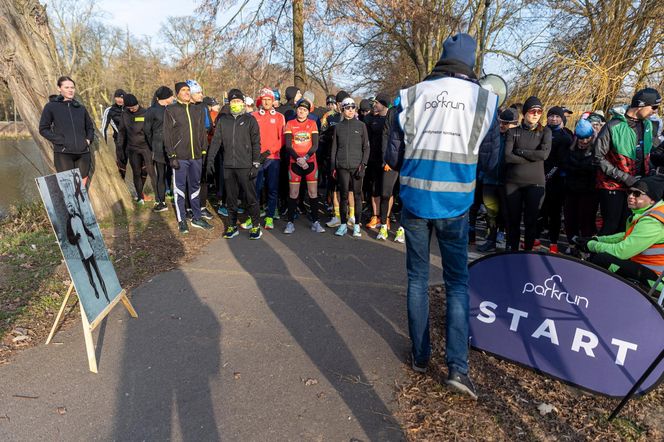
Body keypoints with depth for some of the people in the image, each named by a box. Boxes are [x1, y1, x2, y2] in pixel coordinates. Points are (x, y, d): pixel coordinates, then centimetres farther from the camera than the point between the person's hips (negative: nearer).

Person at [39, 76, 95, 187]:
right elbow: (43, 129, 3)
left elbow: (90, 127, 24)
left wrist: (88, 139, 7)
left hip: (83, 153, 3)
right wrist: (59, 141, -9)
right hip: (63, 153, -3)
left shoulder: (81, 108, 13)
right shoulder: (51, 107, 3)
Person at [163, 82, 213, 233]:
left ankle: (197, 218, 22)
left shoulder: (198, 110, 11)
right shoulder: (171, 110, -2)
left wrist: (204, 152, 8)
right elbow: (167, 135, -5)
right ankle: (182, 220, 13)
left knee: (195, 187, 12)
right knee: (179, 188, 4)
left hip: (196, 157, 4)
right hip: (179, 157, -4)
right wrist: (172, 156, -11)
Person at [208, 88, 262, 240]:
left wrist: (256, 164, -8)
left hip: (245, 165, -3)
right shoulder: (223, 119, 11)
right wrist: (211, 158, 1)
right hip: (228, 165, 4)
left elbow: (256, 143, -2)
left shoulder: (250, 119, 2)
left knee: (251, 197, 1)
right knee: (230, 197, 9)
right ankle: (232, 226, 20)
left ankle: (256, 226, 12)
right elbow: (216, 140, 10)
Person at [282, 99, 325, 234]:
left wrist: (305, 158, -15)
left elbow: (315, 145, -1)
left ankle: (315, 222, 11)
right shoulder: (290, 124, 5)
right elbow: (288, 146, -3)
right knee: (293, 194, 1)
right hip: (294, 163, -1)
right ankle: (290, 222, 10)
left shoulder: (312, 124, 6)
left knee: (313, 193, 2)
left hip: (310, 162, 1)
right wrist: (298, 159, -15)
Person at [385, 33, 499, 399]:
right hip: (455, 204, 0)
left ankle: (420, 356, 23)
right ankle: (457, 366, 5)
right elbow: (489, 160, 7)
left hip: (414, 200, 1)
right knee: (457, 283, 11)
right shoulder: (485, 99, -1)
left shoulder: (411, 94, -1)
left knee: (417, 279, 14)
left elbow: (393, 157, 2)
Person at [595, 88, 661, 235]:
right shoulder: (613, 127, -15)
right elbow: (599, 158, -15)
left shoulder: (647, 125, 8)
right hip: (613, 187, -6)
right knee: (611, 226, -2)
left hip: (635, 186, 6)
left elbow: (646, 155, 20)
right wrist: (625, 178, -16)